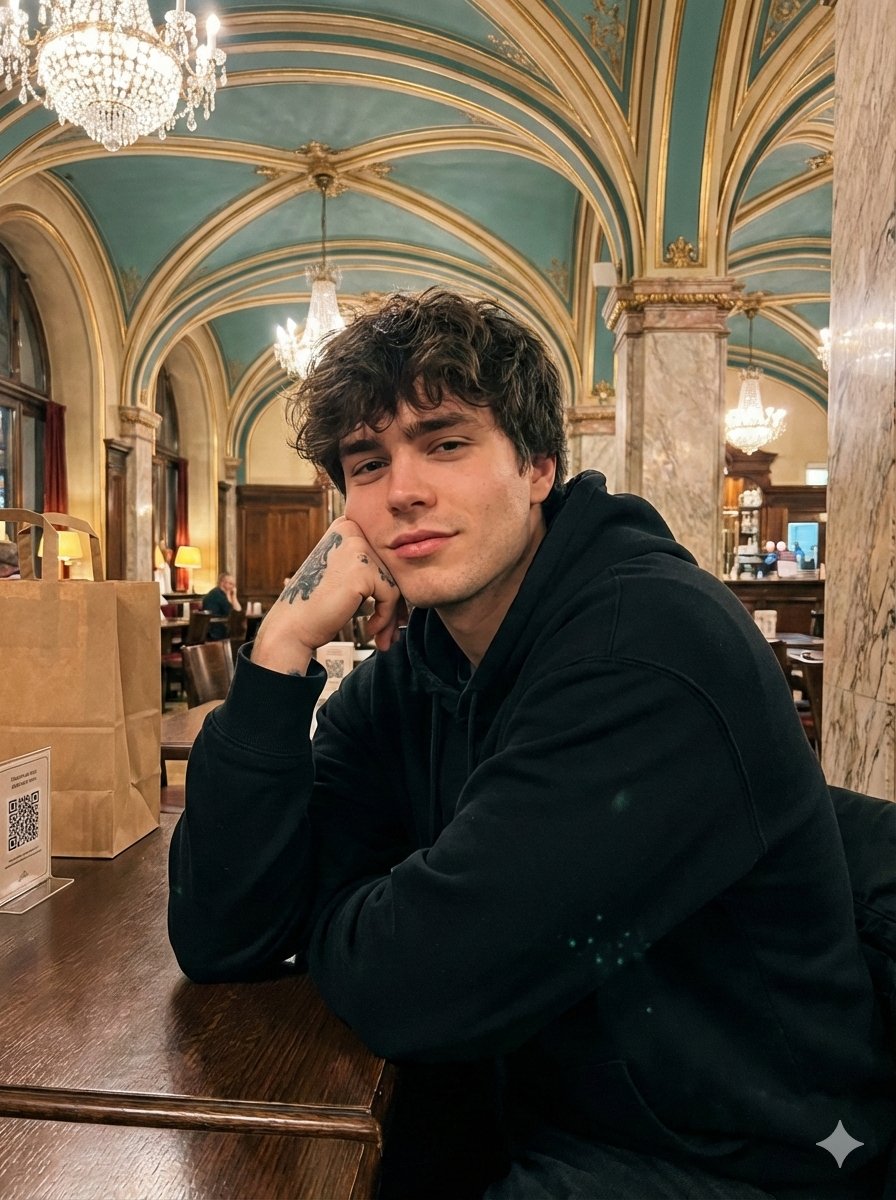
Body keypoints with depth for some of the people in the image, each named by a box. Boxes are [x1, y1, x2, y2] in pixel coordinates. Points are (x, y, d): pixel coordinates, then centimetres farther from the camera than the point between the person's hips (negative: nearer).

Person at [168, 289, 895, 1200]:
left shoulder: (655, 643, -26)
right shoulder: (397, 684, -3)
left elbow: (407, 986, -28)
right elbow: (220, 941, -9)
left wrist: (327, 910, -6)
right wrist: (286, 644, -17)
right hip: (520, 1107, 6)